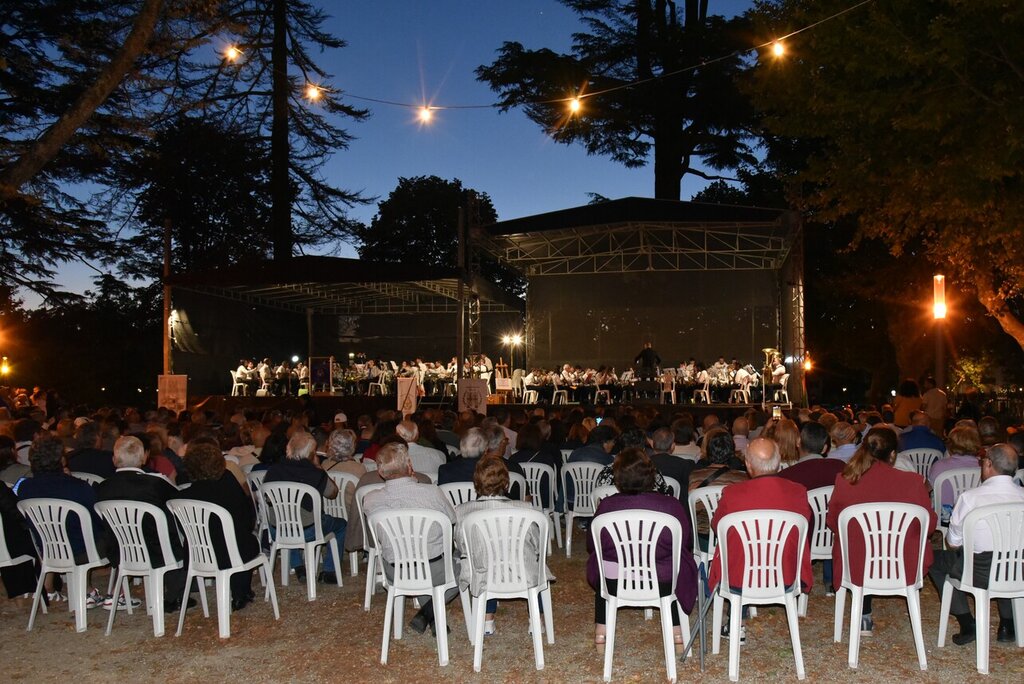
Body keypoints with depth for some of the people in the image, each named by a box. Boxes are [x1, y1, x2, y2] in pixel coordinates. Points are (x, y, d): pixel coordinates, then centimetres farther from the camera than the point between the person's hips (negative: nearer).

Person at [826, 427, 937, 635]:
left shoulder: (844, 481, -11)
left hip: (854, 569, 1)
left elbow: (832, 522, 4)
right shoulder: (912, 482, -13)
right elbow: (930, 524, 1)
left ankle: (864, 619, 33)